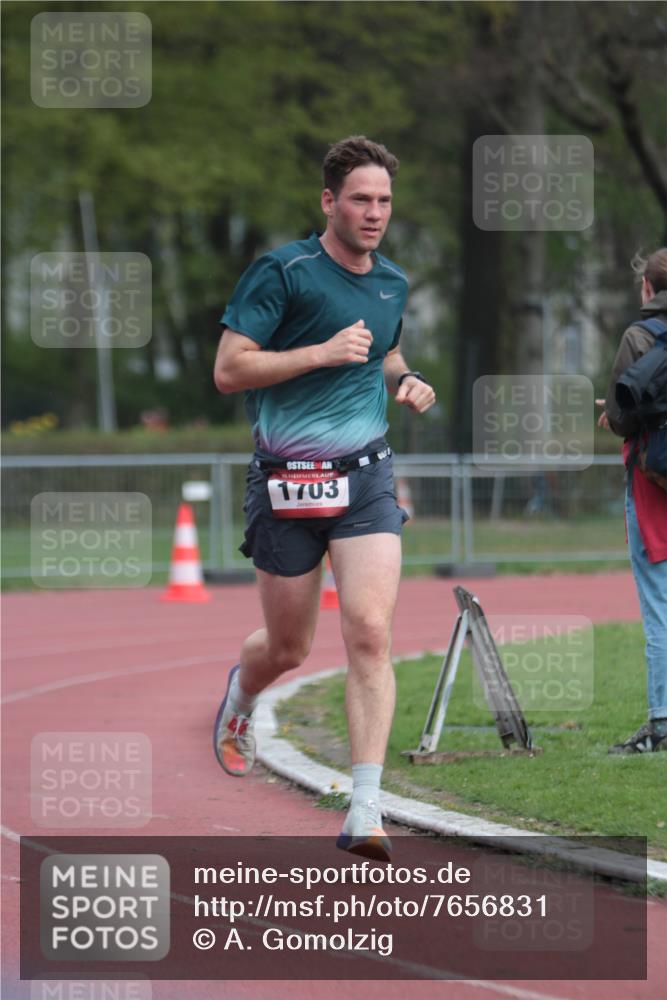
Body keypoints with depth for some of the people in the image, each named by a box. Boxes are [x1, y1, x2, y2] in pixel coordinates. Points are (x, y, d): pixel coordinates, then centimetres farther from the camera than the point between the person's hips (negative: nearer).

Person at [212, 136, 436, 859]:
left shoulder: (392, 283, 11)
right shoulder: (282, 272, -8)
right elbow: (228, 370, -13)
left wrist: (405, 382, 8)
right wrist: (322, 352, -20)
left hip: (367, 476, 3)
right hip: (288, 481, -3)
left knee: (370, 633, -14)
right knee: (288, 649, 9)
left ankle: (365, 811, -17)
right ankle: (241, 694, 48)